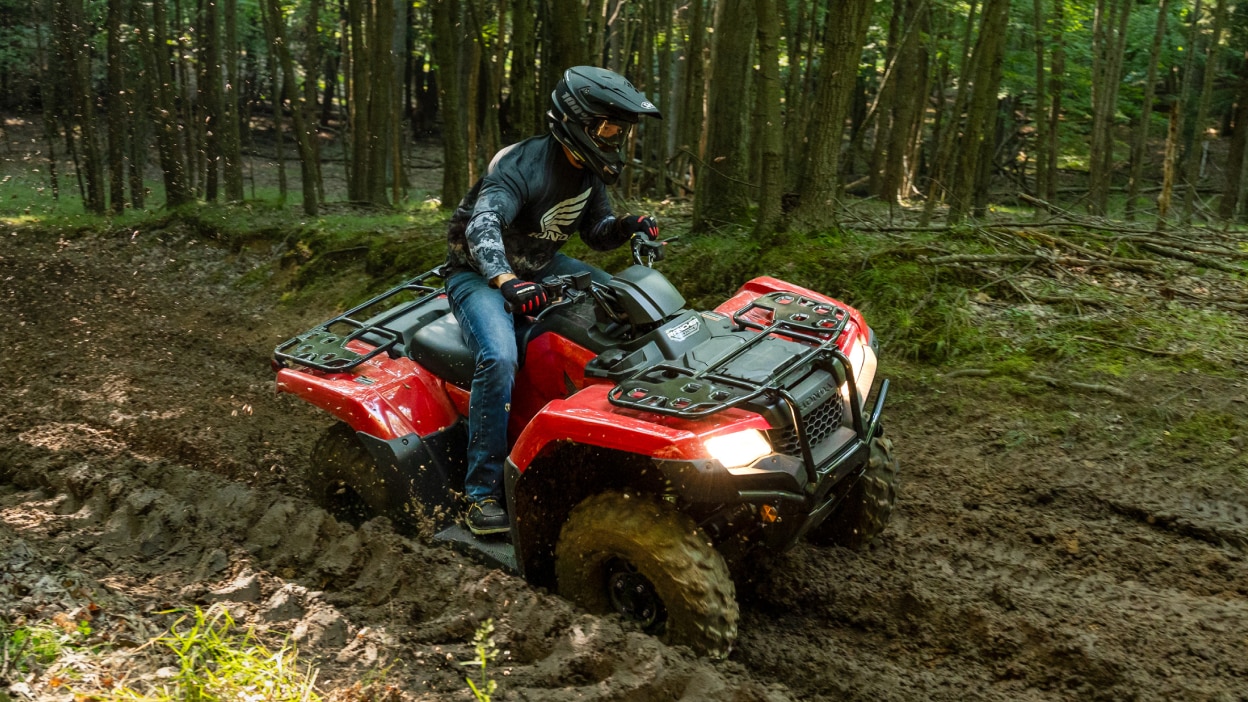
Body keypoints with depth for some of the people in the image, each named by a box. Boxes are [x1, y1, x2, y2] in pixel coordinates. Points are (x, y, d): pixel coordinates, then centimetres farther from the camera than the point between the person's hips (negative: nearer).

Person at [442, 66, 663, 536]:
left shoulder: (588, 172, 0)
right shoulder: (523, 167, -27)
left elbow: (596, 233, 9)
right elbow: (483, 226, -44)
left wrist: (626, 227, -15)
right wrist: (507, 282, -63)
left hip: (539, 268, 8)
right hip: (480, 275, -8)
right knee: (499, 360, -33)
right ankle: (482, 491, -23)